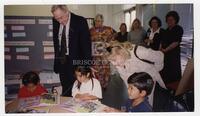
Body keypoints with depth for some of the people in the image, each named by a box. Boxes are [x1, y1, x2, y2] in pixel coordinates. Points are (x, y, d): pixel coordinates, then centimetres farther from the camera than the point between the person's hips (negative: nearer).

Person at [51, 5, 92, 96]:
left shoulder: (80, 22, -13)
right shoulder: (55, 21, 2)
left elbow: (86, 44, -13)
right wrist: (57, 57, 9)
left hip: (75, 61, -4)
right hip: (61, 62, 5)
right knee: (65, 90, 11)